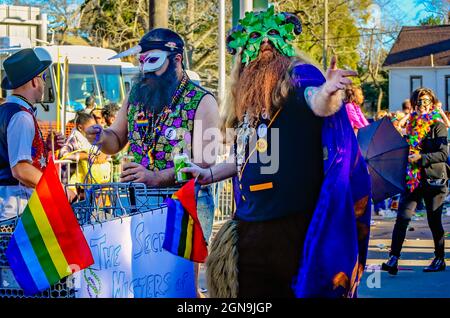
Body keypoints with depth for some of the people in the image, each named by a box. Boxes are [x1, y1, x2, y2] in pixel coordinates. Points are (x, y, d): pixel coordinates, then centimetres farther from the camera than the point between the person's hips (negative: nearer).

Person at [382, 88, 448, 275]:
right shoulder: (411, 125, 13)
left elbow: (443, 154, -13)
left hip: (433, 179, -4)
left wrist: (421, 158, -21)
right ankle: (393, 259, -13)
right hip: (412, 179, 4)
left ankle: (440, 260, 20)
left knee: (434, 221, 5)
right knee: (402, 218, -9)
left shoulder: (437, 125, -3)